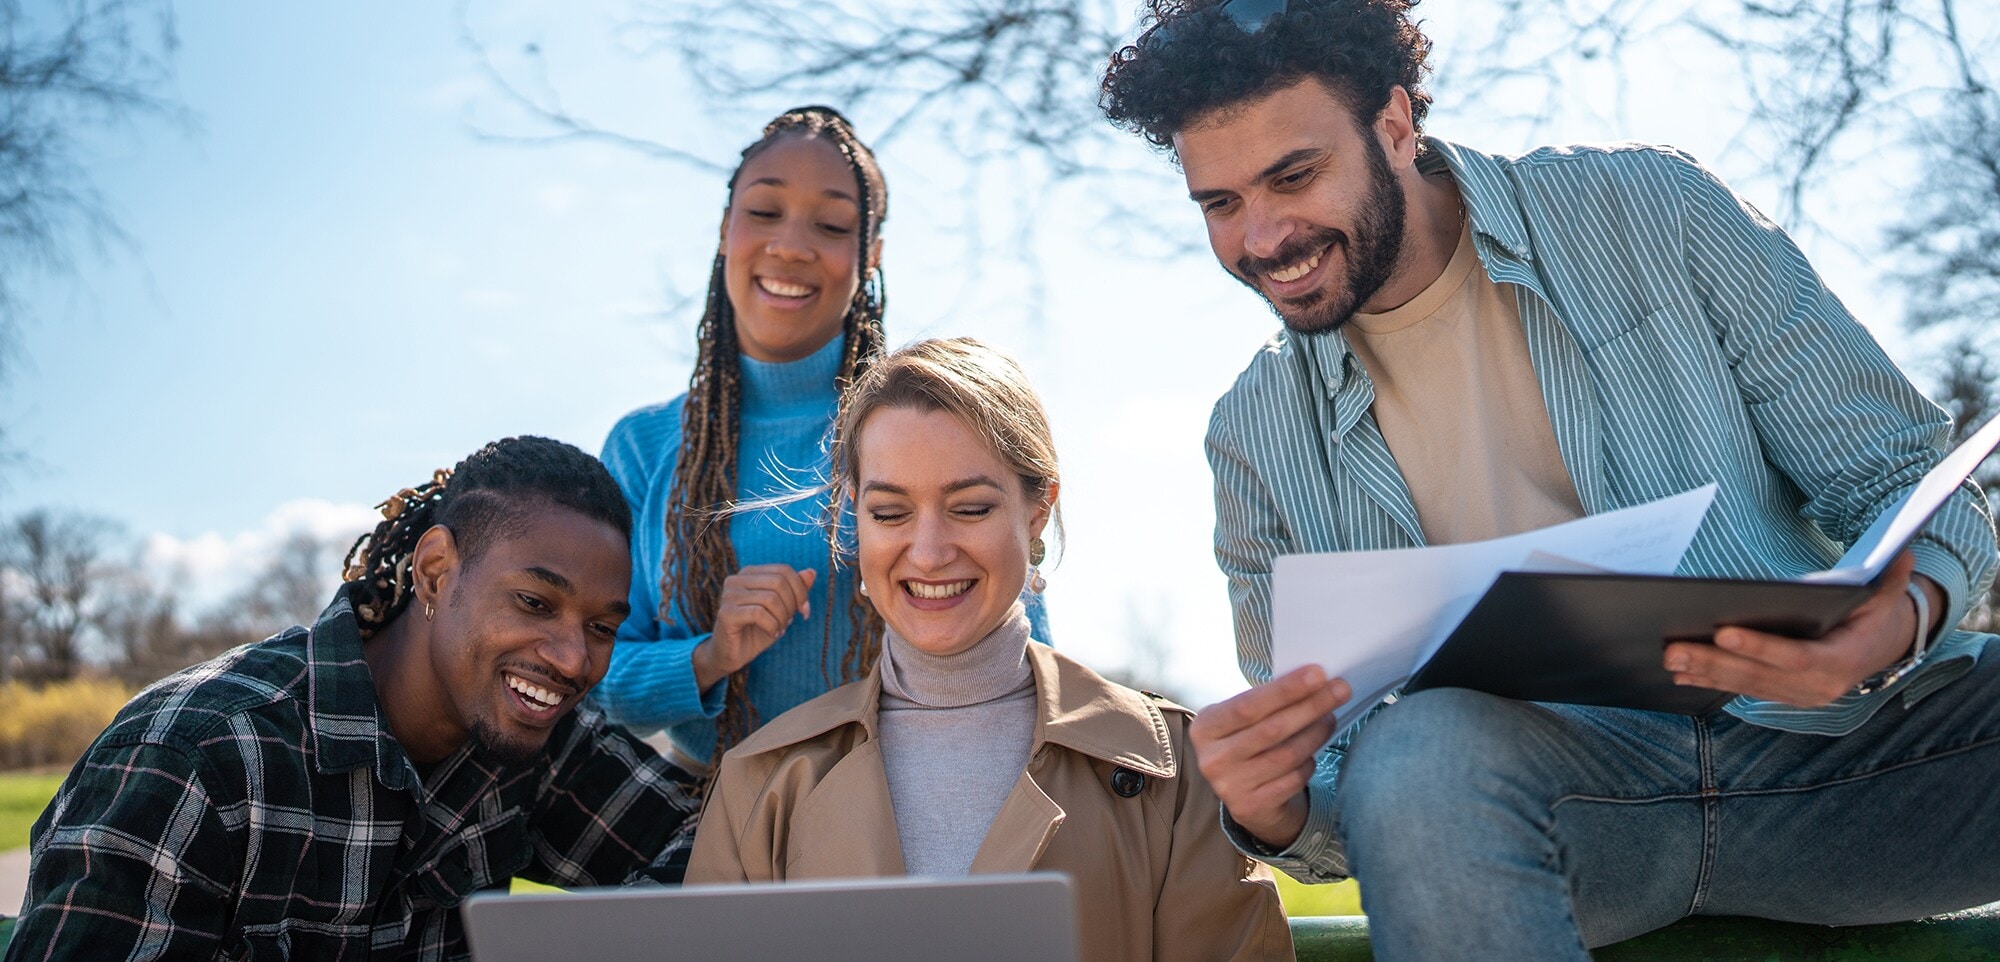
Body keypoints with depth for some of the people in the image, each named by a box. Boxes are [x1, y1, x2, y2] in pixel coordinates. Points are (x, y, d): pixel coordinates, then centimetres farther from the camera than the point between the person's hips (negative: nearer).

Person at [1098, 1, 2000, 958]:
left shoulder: (1648, 208, 3)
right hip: (1548, 783, 0)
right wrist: (1271, 811, -15)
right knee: (1421, 753, -35)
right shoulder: (1254, 437, 8)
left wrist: (1900, 619, -21)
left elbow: (1905, 478, 4)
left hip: (1823, 734, 1)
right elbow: (1327, 789, 10)